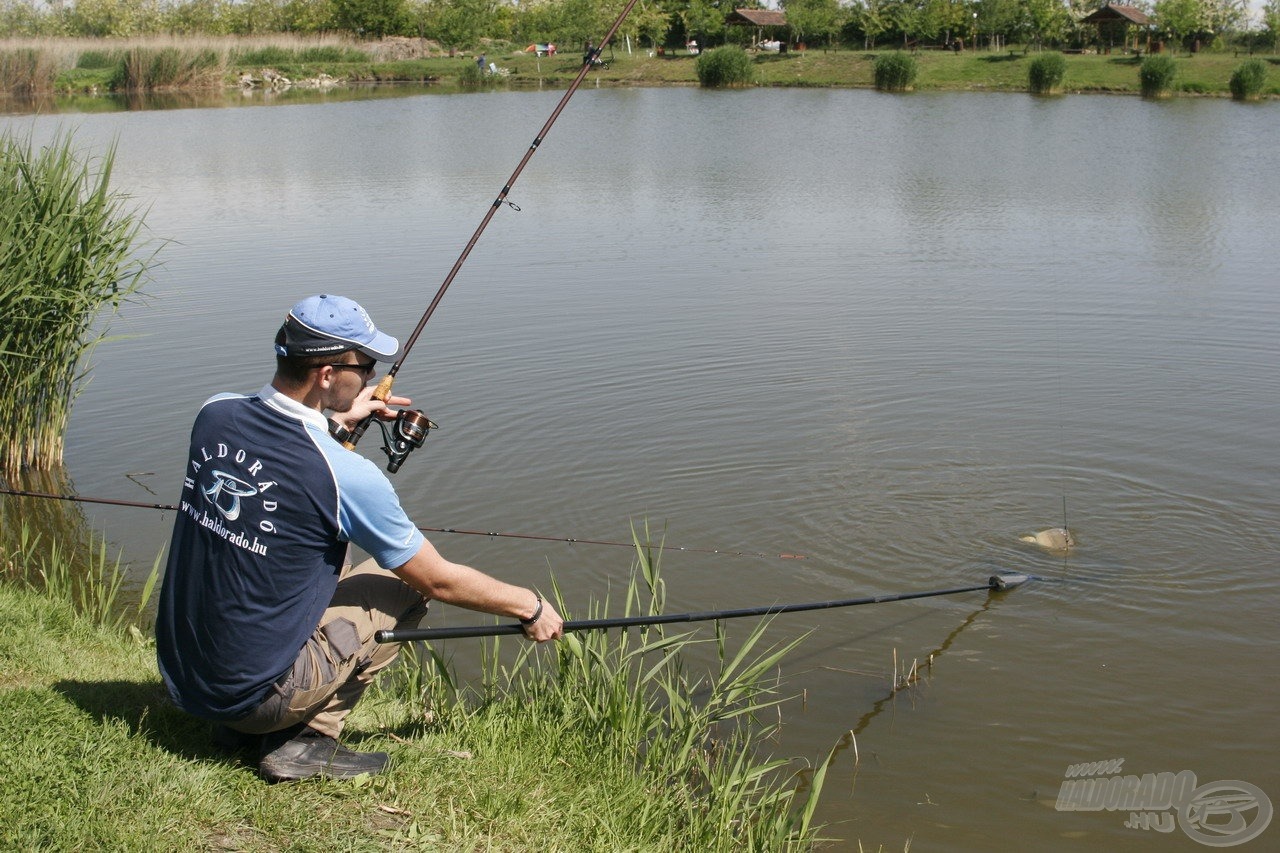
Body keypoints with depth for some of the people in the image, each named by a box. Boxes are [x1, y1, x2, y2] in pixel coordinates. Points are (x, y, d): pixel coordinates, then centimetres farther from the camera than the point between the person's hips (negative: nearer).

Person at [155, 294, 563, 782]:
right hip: (254, 694, -6)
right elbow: (439, 581, -9)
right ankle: (304, 740, 0)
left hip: (178, 675, 7)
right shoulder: (346, 476, -21)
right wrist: (529, 607, 6)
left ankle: (238, 726, 18)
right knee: (408, 584, 6)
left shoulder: (214, 415, -5)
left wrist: (335, 424, 19)